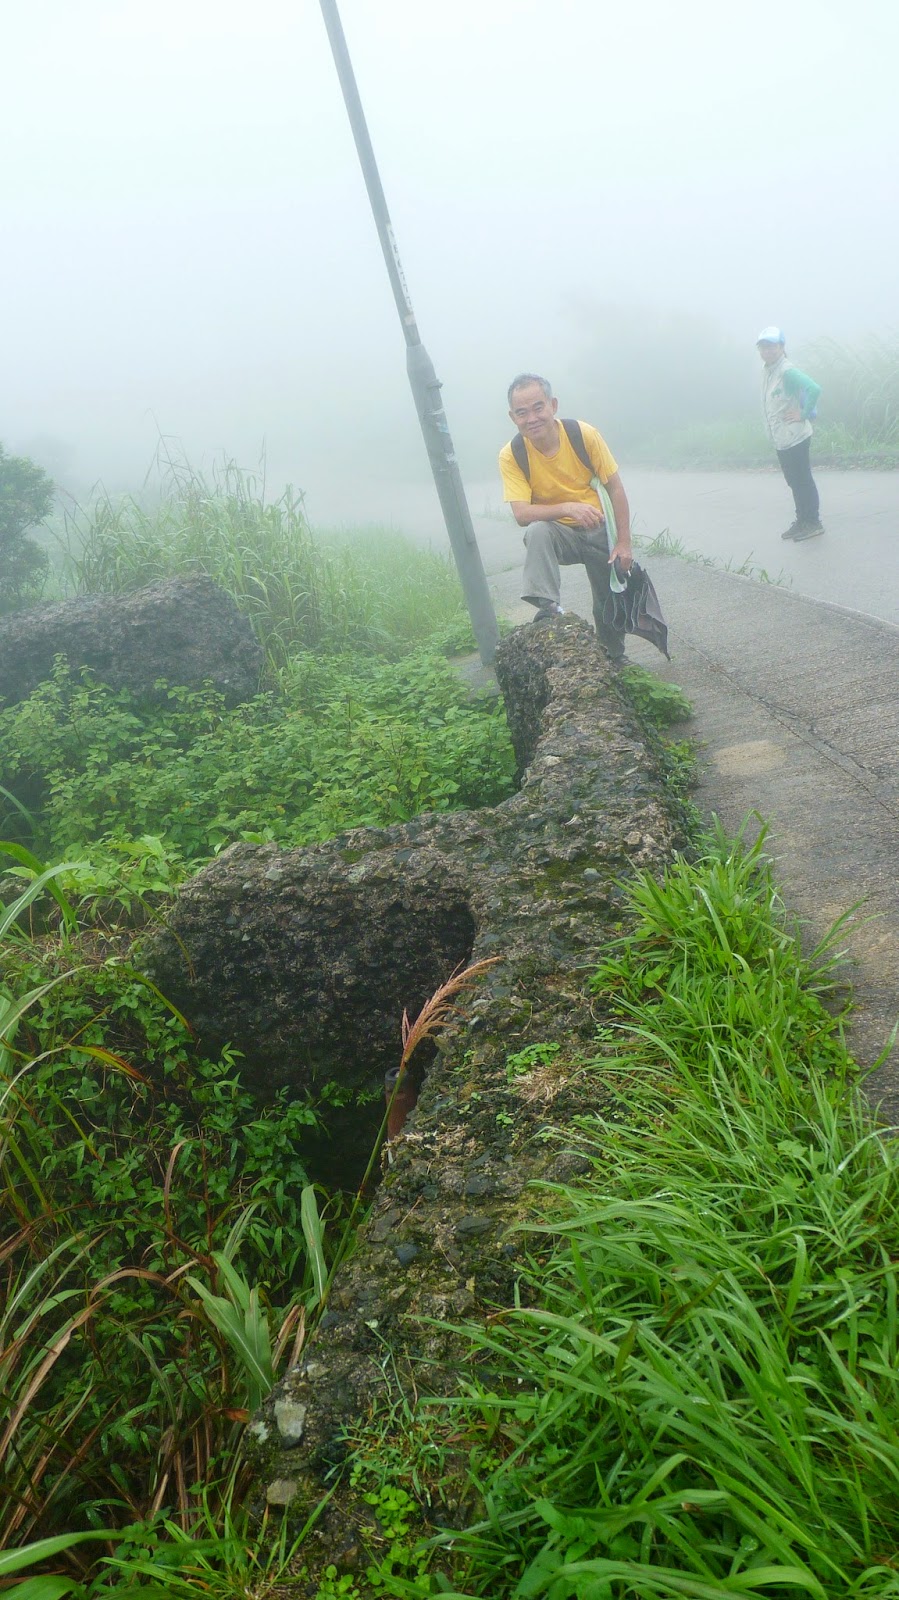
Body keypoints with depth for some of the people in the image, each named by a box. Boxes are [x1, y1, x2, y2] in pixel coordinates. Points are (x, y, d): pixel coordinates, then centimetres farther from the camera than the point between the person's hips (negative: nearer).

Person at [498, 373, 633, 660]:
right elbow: (521, 514, -27)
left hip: (596, 531, 2)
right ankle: (548, 607, -34)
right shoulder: (511, 455, -19)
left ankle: (614, 658, 34)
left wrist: (624, 542, -12)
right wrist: (568, 508, -43)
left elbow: (615, 488, -9)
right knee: (537, 532, -35)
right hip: (556, 531, -2)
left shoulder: (584, 434, -17)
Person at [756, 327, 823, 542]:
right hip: (781, 440, 9)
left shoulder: (787, 371, -19)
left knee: (803, 481, -1)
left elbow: (814, 388, -30)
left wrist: (803, 414, -21)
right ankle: (802, 521, 28)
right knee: (794, 482, 17)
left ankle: (813, 523, 8)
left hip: (794, 438, -9)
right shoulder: (766, 369, 9)